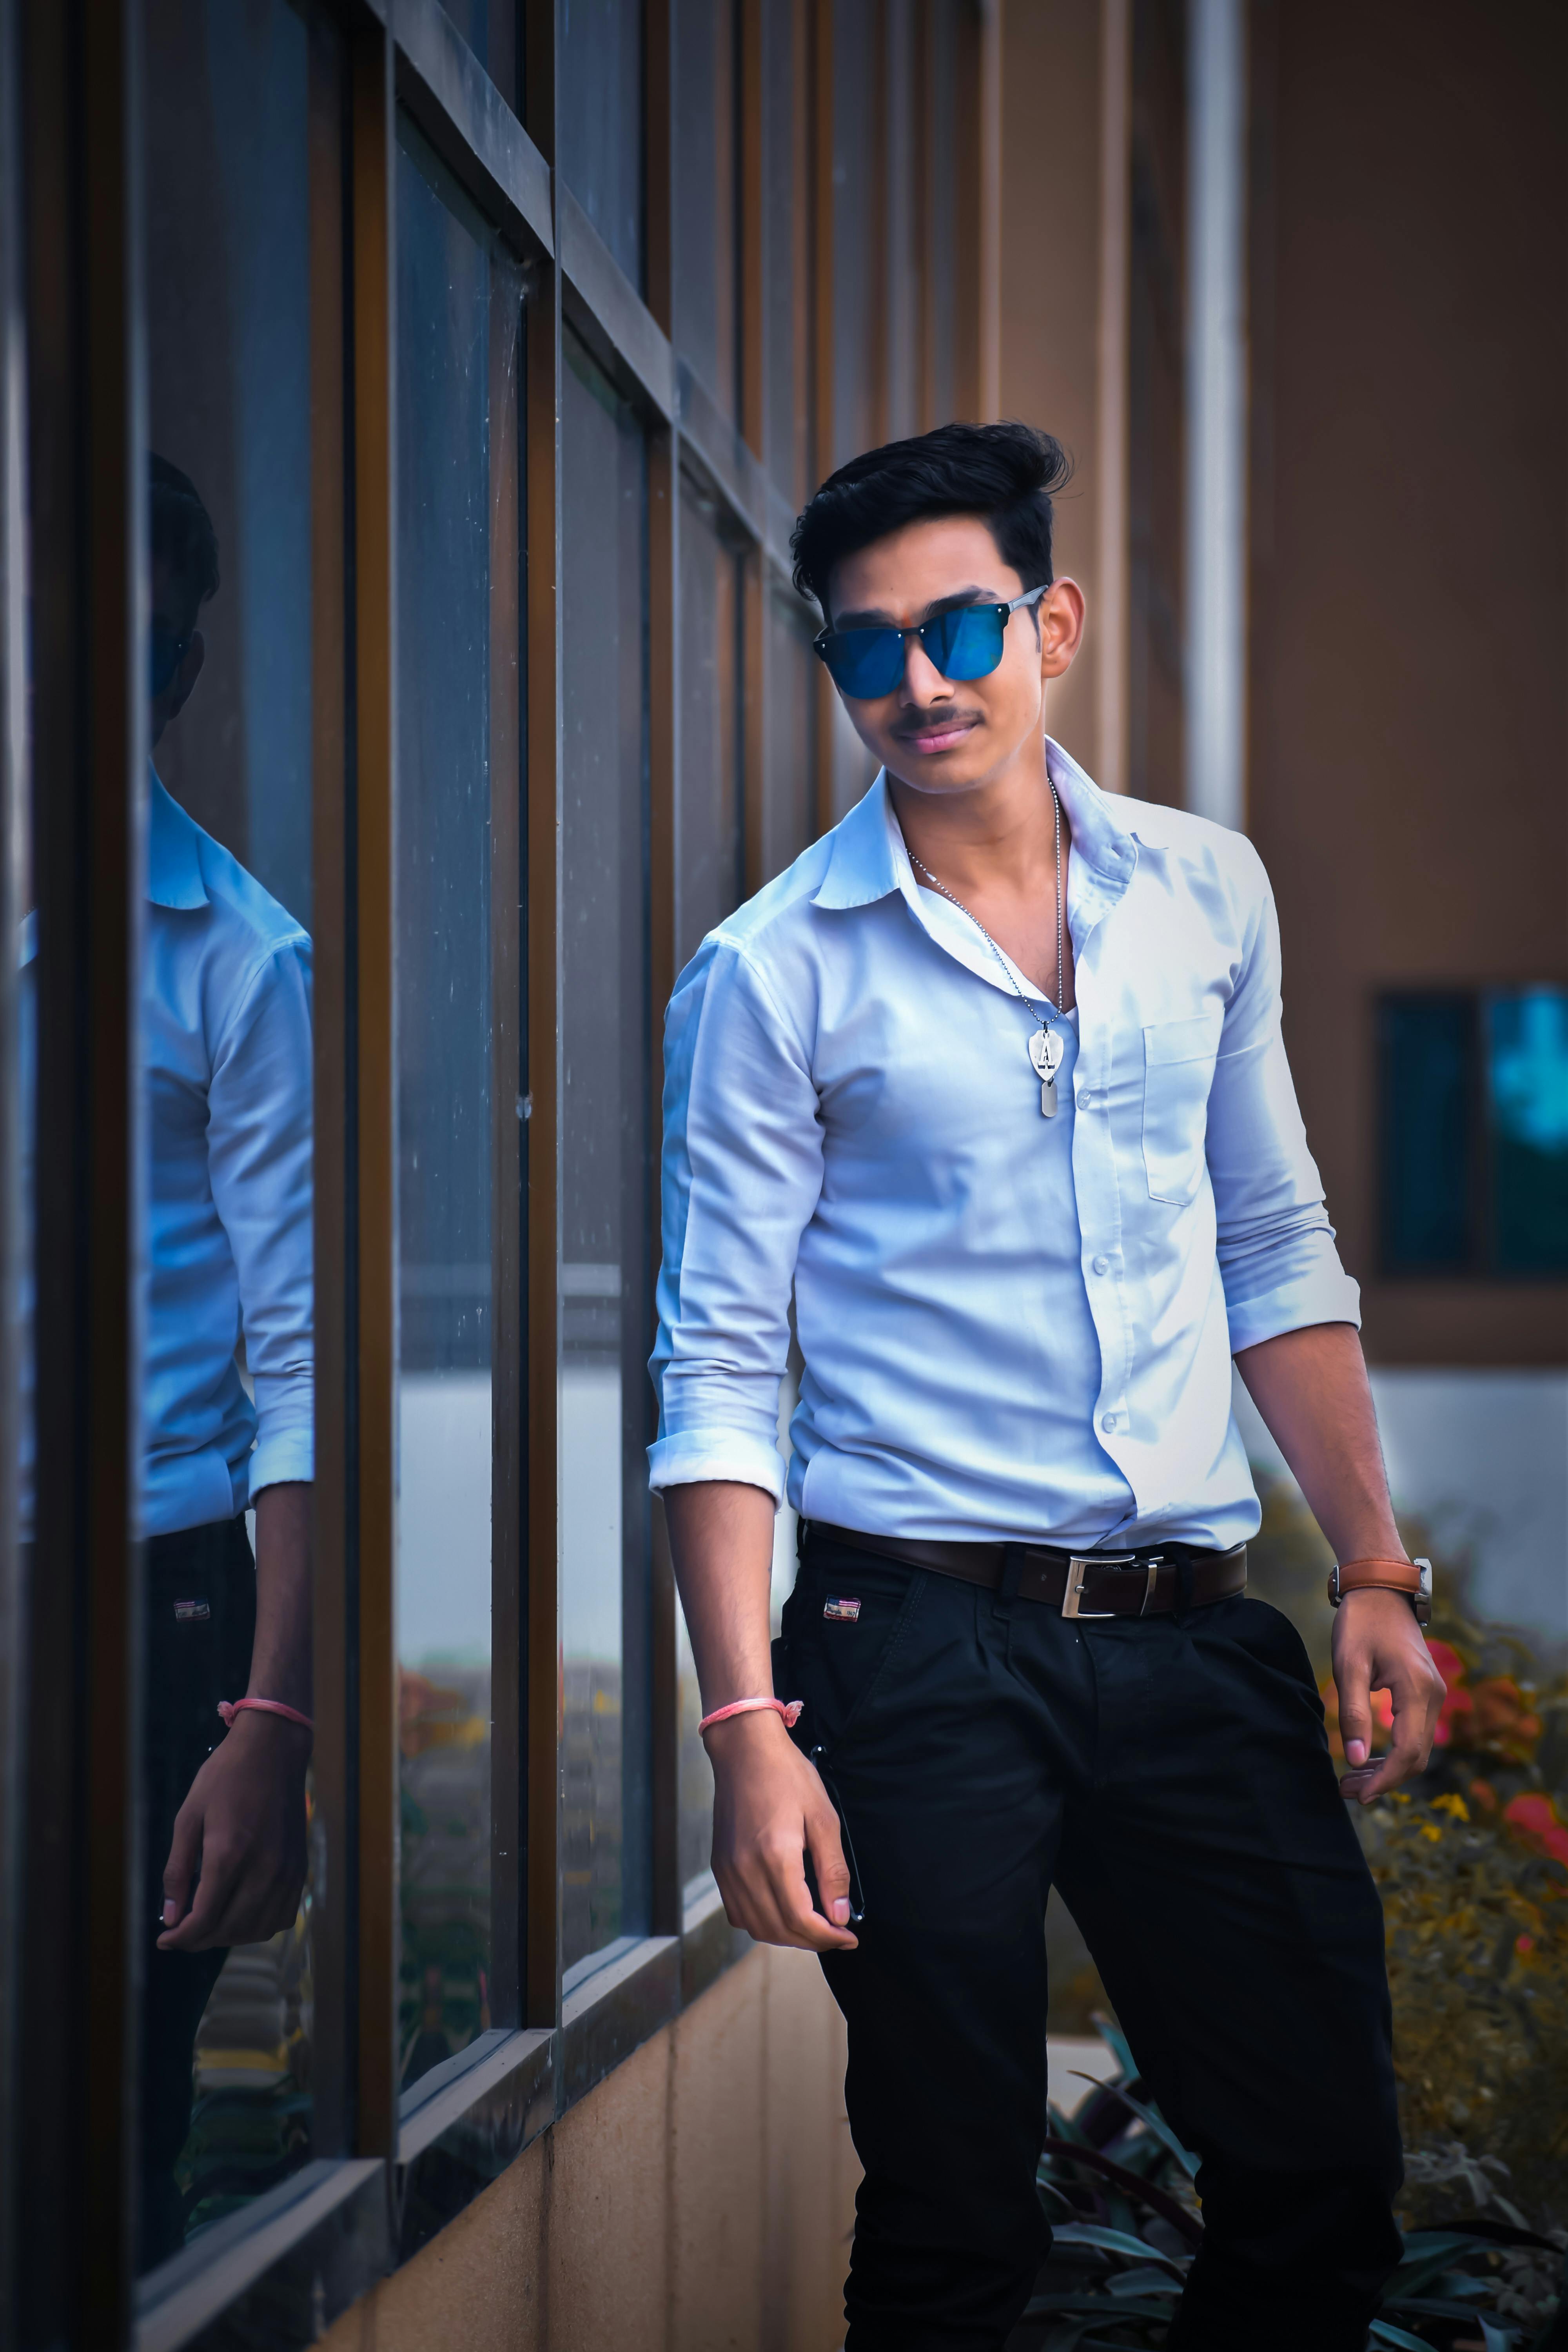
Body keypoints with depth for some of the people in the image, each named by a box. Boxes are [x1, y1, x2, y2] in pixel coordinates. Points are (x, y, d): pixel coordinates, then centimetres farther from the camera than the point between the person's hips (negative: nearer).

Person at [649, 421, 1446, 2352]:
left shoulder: (1206, 891, 10)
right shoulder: (771, 974, -3)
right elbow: (717, 1372, -5)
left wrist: (1375, 1572, 8)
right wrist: (747, 1725, -13)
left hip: (1198, 1632, 4)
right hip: (925, 1646, -4)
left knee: (1326, 2186, 7)